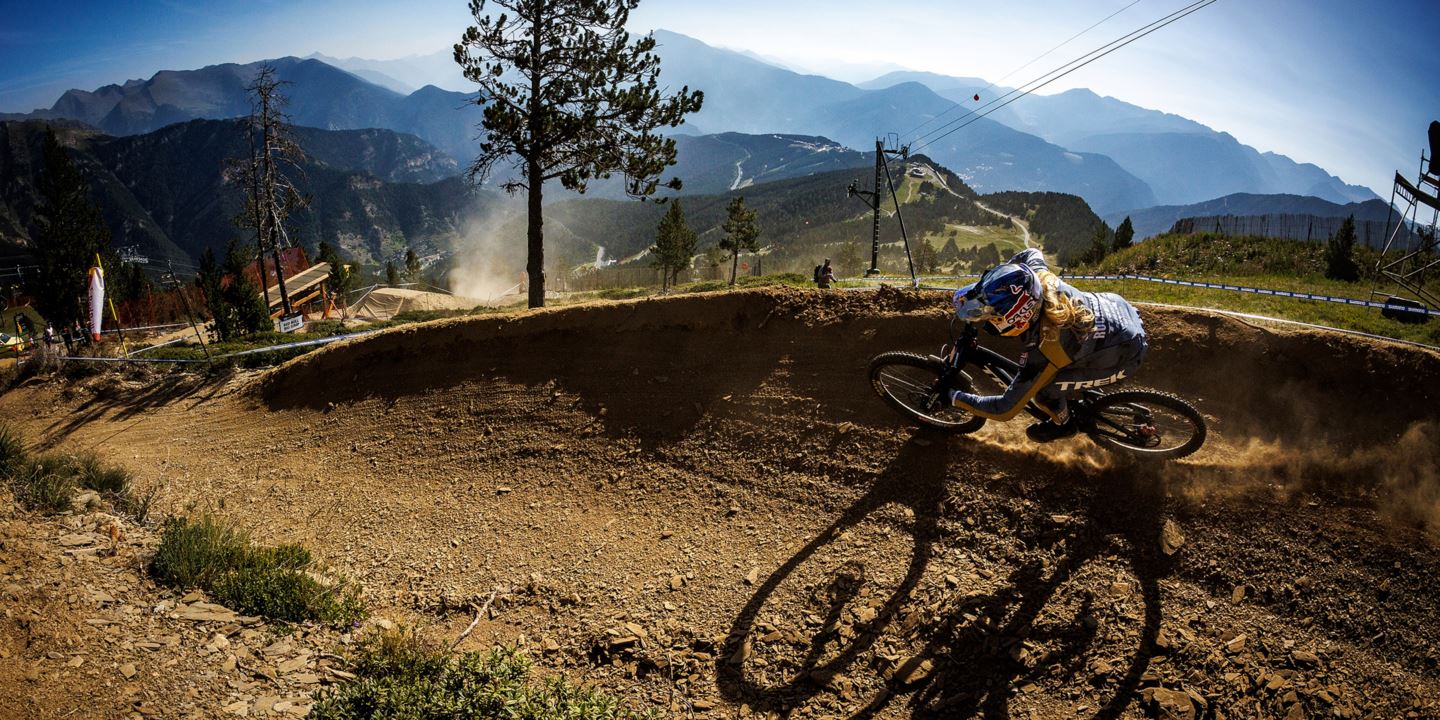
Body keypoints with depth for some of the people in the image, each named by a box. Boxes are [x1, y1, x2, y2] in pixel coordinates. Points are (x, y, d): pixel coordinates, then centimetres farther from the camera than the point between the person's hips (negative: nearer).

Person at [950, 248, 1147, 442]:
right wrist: (993, 281, 1)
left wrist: (954, 397, -17)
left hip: (1126, 354, -7)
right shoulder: (1039, 277, -23)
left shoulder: (1044, 350, -37)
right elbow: (1031, 253, 5)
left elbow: (1005, 409, -27)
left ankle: (1064, 424, 20)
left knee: (1041, 391, -12)